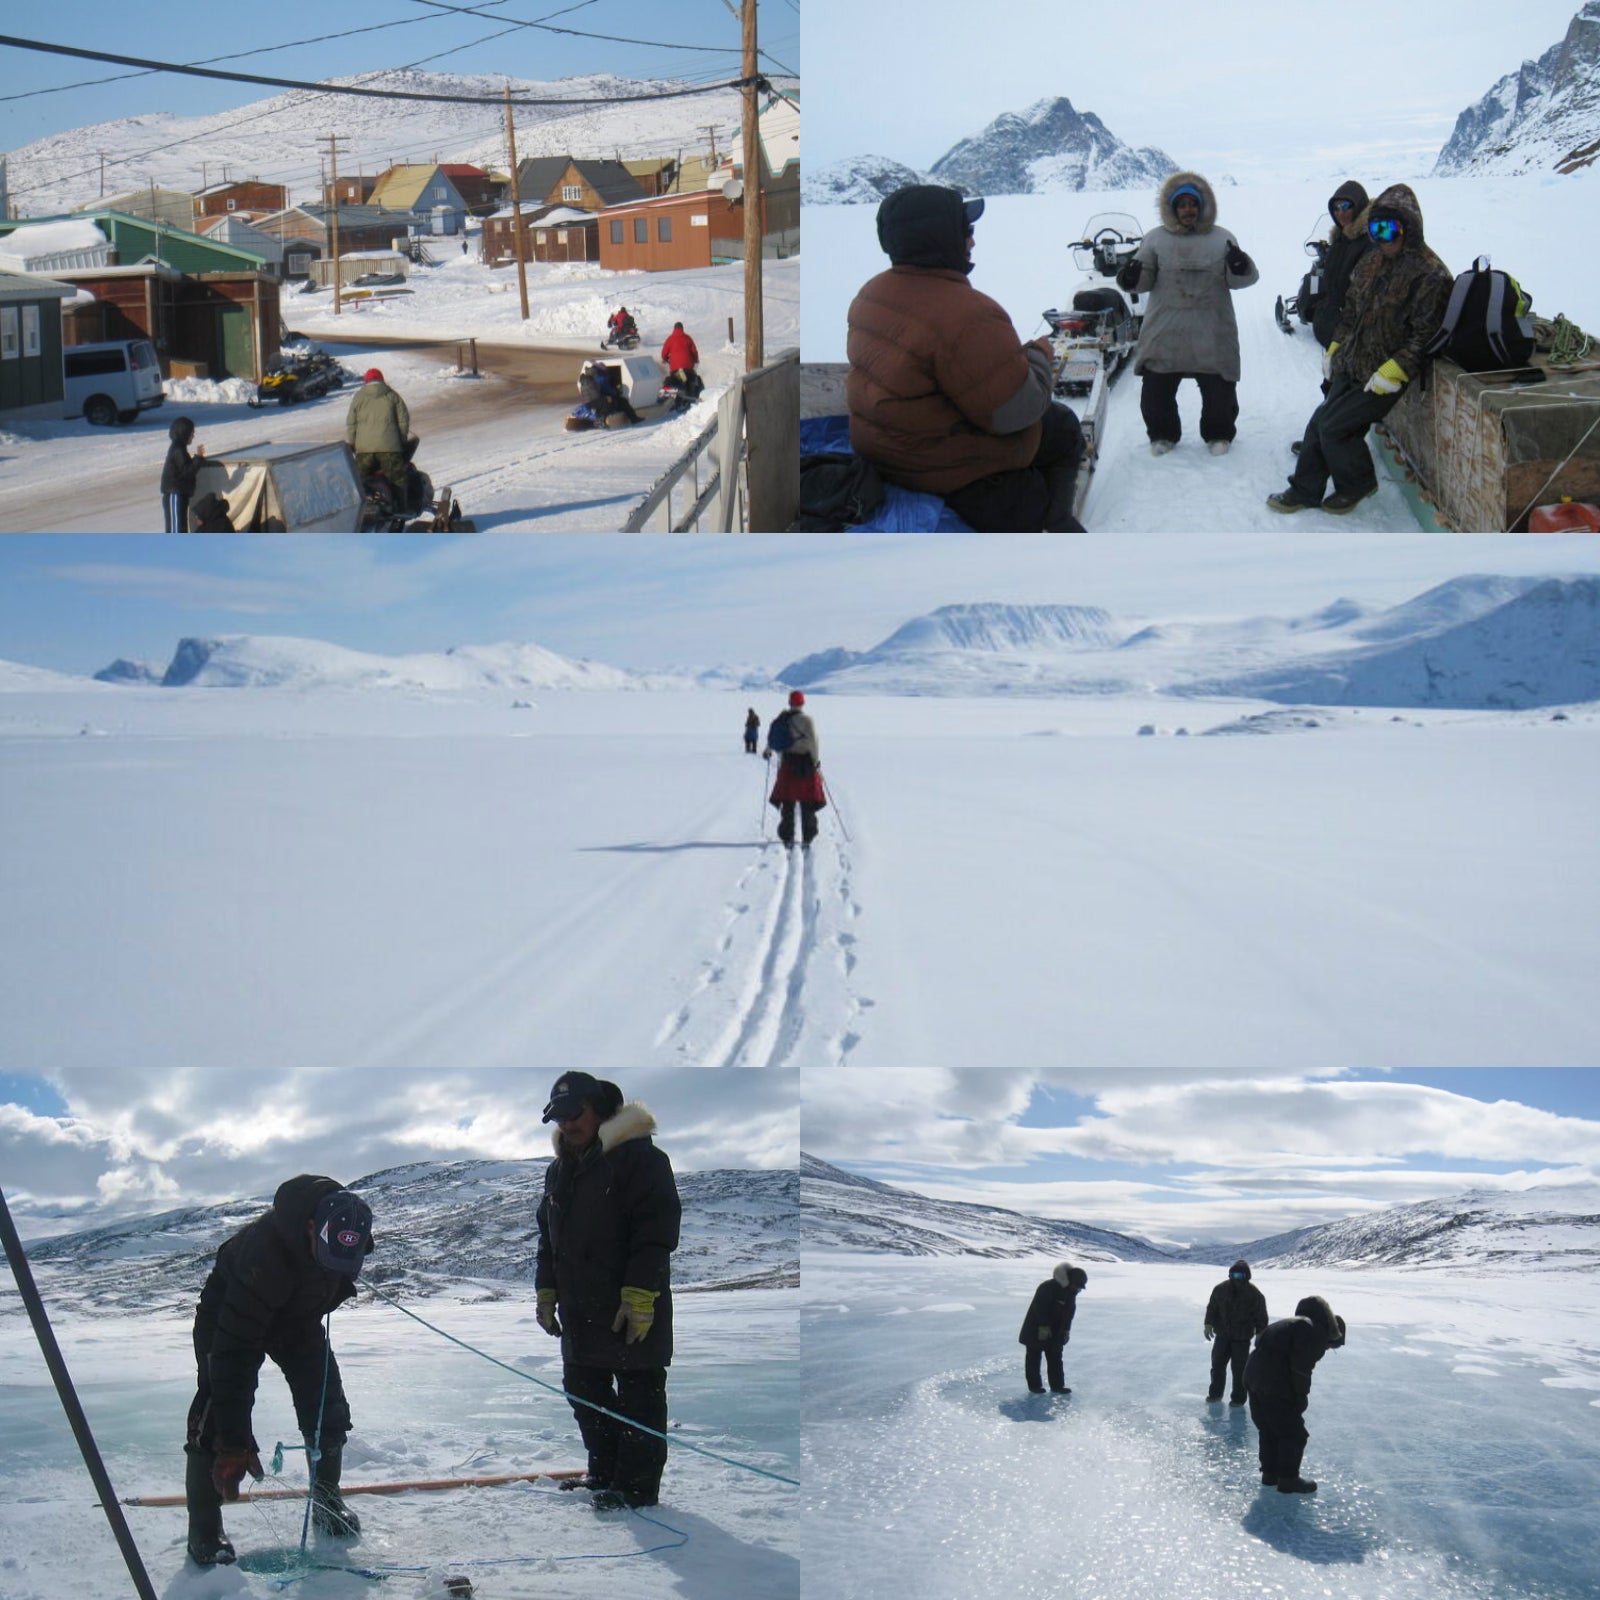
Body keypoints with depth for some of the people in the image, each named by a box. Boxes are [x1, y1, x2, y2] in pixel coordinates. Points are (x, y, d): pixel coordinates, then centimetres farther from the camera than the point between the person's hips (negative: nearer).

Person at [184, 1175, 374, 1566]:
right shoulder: (264, 1253, -46)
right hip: (228, 1311, -5)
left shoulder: (348, 1229, -28)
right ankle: (204, 1529, -7)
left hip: (298, 1316, 6)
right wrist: (235, 1443, -47)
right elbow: (234, 1351, -45)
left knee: (328, 1409, 3)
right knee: (215, 1417, -18)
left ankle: (326, 1499, 25)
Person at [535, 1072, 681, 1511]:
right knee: (584, 1393, 14)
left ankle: (637, 1485, 0)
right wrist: (546, 1291, 19)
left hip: (633, 1311, -9)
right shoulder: (559, 1170, 17)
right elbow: (548, 1238, 26)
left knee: (639, 1397, -4)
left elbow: (657, 1229, -17)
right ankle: (605, 1473, 26)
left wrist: (640, 1295, -21)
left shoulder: (637, 1157, -11)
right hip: (580, 1312, 9)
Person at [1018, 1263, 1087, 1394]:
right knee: (1034, 1356, 0)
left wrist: (1066, 1329, 6)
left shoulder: (1071, 1291, -1)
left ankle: (1057, 1385, 10)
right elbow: (1040, 1308, -25)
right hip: (1036, 1330, -7)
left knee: (1055, 1358, 7)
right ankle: (1034, 1385, 7)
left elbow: (1069, 1311, 10)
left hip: (1055, 1332, 7)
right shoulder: (1047, 1288, -27)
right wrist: (1043, 1327, -24)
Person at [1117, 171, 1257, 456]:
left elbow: (1238, 281, 3)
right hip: (1164, 333, 0)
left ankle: (1218, 434, 24)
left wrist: (1241, 267, -20)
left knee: (1219, 389, 4)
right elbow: (1145, 279, 5)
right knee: (1156, 389, 3)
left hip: (1212, 334, 0)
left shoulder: (1222, 239, 6)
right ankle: (1162, 434, 22)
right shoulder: (1156, 239, 6)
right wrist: (1131, 279, -18)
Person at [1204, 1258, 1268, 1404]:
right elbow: (1212, 1307, 6)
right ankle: (1215, 1392, 28)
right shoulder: (1221, 1289, -5)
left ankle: (1238, 1397, 11)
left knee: (1239, 1368, -1)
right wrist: (1209, 1324, -5)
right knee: (1217, 1364, 12)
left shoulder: (1255, 1295, -11)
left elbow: (1261, 1318, -4)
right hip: (1222, 1334, 3)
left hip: (1242, 1338, -3)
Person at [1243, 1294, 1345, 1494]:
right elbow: (1301, 1368, -15)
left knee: (1269, 1430, 22)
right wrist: (1301, 1399, -6)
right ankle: (1288, 1479, 10)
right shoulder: (1314, 1332, -6)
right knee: (1293, 1433, 4)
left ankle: (1270, 1473, 31)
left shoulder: (1292, 1325, 25)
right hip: (1275, 1385, -9)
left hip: (1254, 1376, 9)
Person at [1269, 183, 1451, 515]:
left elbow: (1425, 334, -22)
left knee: (1334, 427, -9)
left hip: (1383, 378, -8)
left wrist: (1394, 370, -25)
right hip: (1350, 369, 8)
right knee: (1319, 423, 7)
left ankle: (1357, 485, 14)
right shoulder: (1371, 263, 8)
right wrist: (1334, 348, 15)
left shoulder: (1429, 275, -19)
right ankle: (1304, 491, 21)